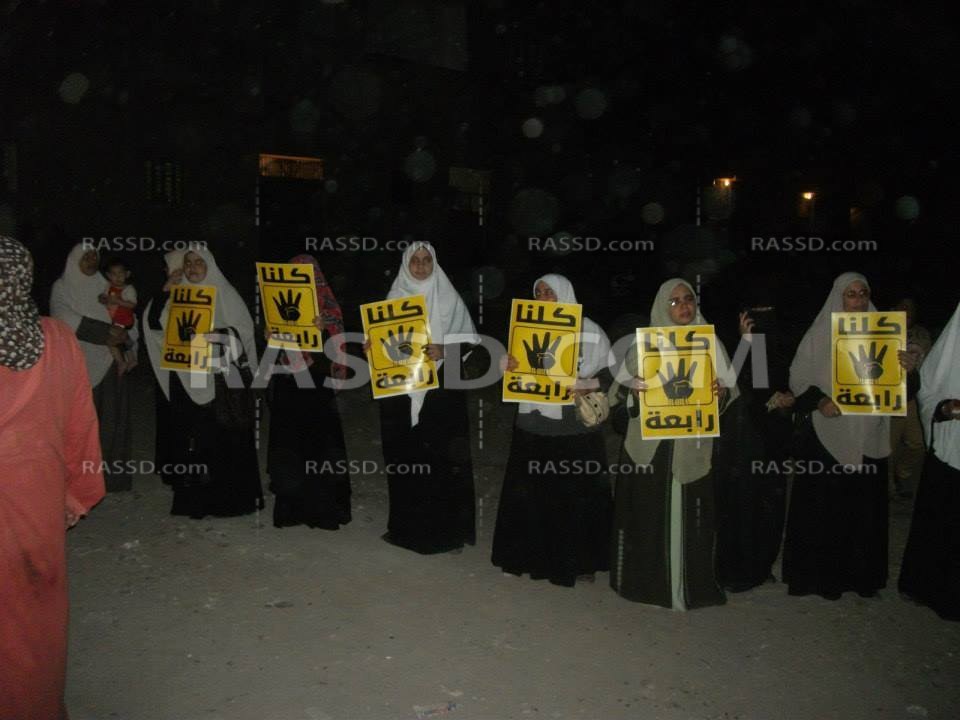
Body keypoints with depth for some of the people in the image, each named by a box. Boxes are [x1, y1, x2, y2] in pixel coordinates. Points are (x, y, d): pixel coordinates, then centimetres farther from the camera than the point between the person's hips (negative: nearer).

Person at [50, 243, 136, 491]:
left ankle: (112, 475, 6)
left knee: (111, 421, 1)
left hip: (111, 364, 3)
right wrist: (107, 331, -18)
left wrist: (123, 336, -13)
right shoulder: (62, 287, 4)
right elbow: (66, 318, -12)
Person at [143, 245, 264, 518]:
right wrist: (167, 288, -2)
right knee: (189, 437, 3)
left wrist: (212, 334, -16)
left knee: (224, 436, -4)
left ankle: (229, 497, 4)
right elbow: (154, 322, 2)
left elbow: (244, 329, -3)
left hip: (221, 378, -3)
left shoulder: (224, 294, 4)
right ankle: (193, 499, 11)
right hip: (186, 379, 3)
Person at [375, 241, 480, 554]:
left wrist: (443, 351, -18)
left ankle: (449, 529, 7)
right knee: (404, 458, 5)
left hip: (441, 388, -2)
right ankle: (407, 526, 19)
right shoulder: (395, 297, 10)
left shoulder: (448, 297, 2)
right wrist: (372, 346, -7)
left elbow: (467, 340, -1)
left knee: (443, 457, -3)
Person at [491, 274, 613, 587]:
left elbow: (611, 372, 0)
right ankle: (530, 557, 19)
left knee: (577, 494, 2)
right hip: (534, 425, 3)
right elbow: (516, 374, 12)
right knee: (531, 493, 6)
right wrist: (510, 368, -10)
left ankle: (580, 561, 16)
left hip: (577, 427, -3)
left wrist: (589, 386, -18)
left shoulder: (589, 331, -1)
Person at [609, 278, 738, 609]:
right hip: (649, 444, 0)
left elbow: (732, 390, 6)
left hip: (693, 445, 0)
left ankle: (690, 586, 13)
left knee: (689, 515, 0)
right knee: (647, 512, 2)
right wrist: (634, 392, -18)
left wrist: (721, 393, -16)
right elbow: (619, 387, 4)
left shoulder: (710, 343, 7)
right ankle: (646, 581, 16)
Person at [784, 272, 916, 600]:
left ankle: (862, 574, 22)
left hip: (869, 437, 3)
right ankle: (823, 575, 11)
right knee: (825, 505, -1)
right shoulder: (820, 334, -2)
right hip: (828, 435, -3)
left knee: (866, 505, 8)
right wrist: (819, 401, -18)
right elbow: (798, 378, -2)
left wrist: (906, 369, -13)